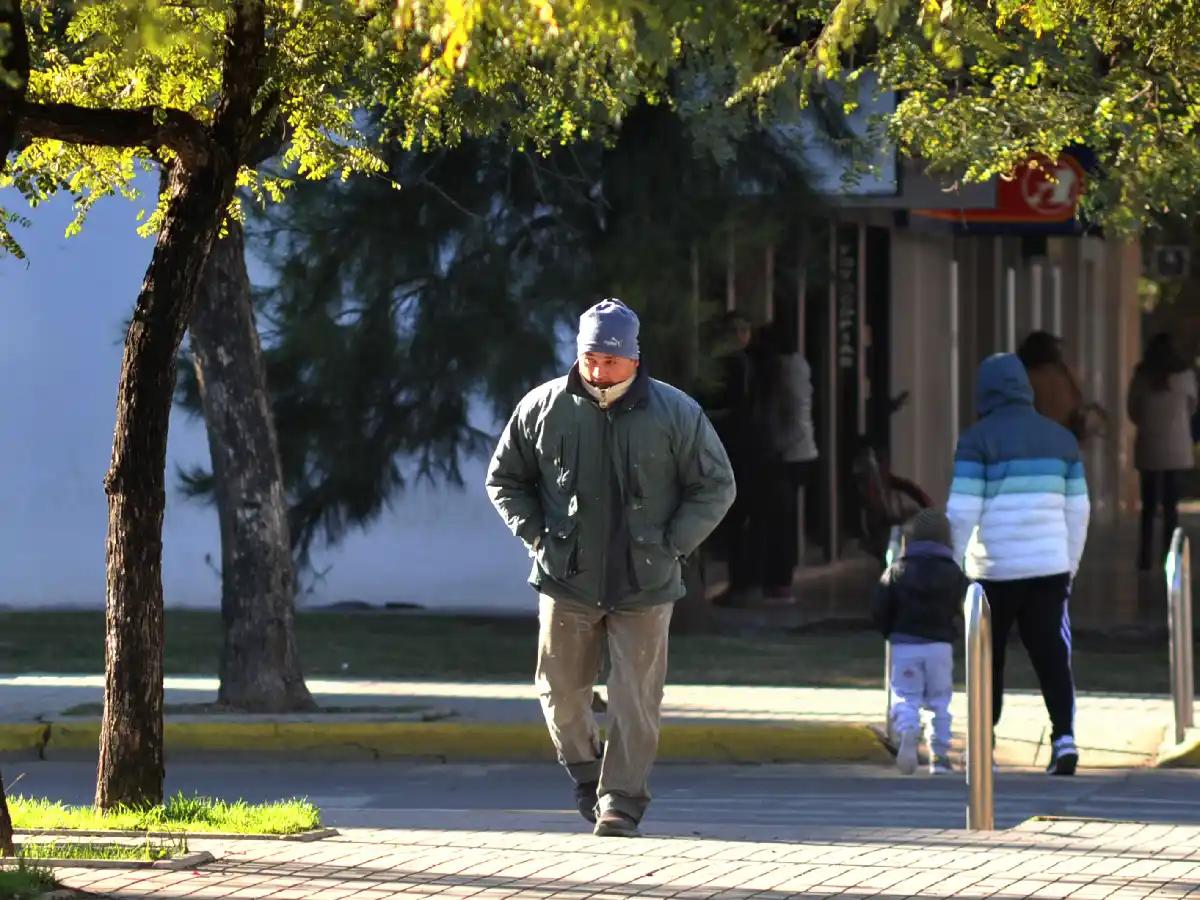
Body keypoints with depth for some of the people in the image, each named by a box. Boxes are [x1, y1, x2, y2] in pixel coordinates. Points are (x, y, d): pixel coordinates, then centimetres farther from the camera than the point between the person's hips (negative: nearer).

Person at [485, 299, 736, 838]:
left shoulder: (675, 414, -4)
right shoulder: (543, 408, -1)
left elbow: (715, 487, 4)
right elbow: (504, 479, 12)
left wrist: (671, 545, -5)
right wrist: (536, 536, 0)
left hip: (644, 585, -2)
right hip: (566, 580, 2)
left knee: (635, 700, -3)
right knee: (562, 691, 8)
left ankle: (620, 801, 3)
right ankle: (586, 773, 31)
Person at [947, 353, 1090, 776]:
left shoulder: (979, 439, -6)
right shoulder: (1060, 438, 10)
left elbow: (962, 511, -10)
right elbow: (1077, 510, 13)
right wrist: (1071, 566, 22)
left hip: (995, 569, -3)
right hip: (1049, 566, 3)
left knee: (988, 659, 9)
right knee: (1052, 656, 1)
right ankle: (1064, 737, -15)